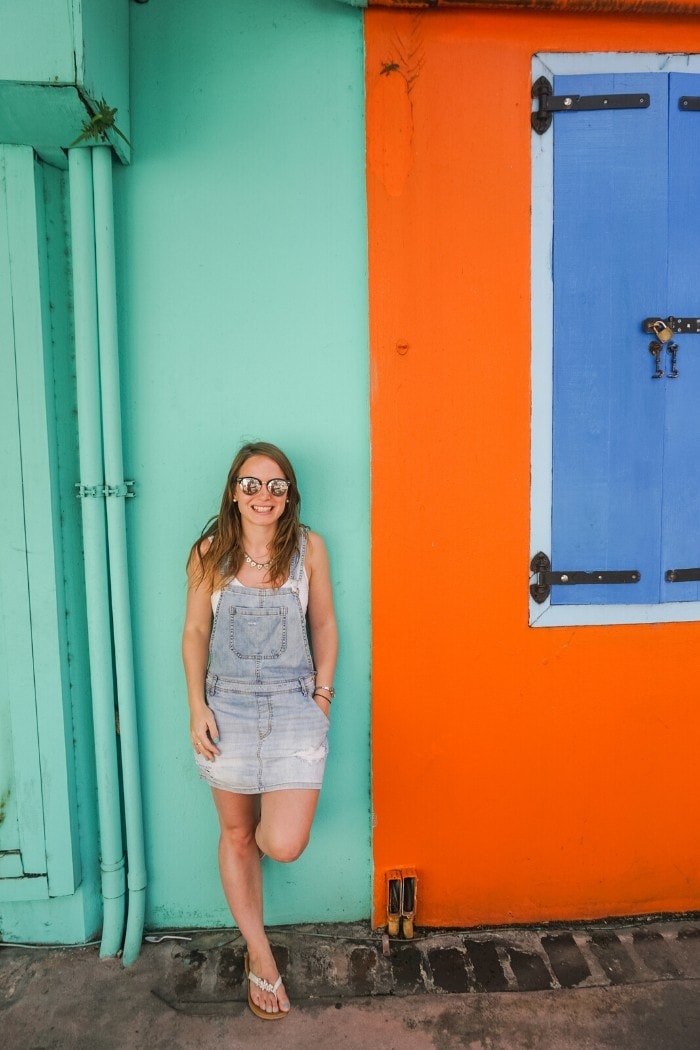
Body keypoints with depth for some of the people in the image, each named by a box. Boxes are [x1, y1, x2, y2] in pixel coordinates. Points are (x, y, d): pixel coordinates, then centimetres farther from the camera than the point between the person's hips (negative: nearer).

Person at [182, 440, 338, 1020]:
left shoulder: (308, 547, -3)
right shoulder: (210, 552, -2)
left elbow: (324, 625, 4)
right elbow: (195, 632, 2)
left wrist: (323, 695, 1)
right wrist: (197, 706, -4)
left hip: (293, 708, -1)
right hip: (228, 707, 1)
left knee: (284, 845, -9)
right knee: (236, 835, 14)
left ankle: (271, 818, 29)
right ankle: (260, 956, 35)